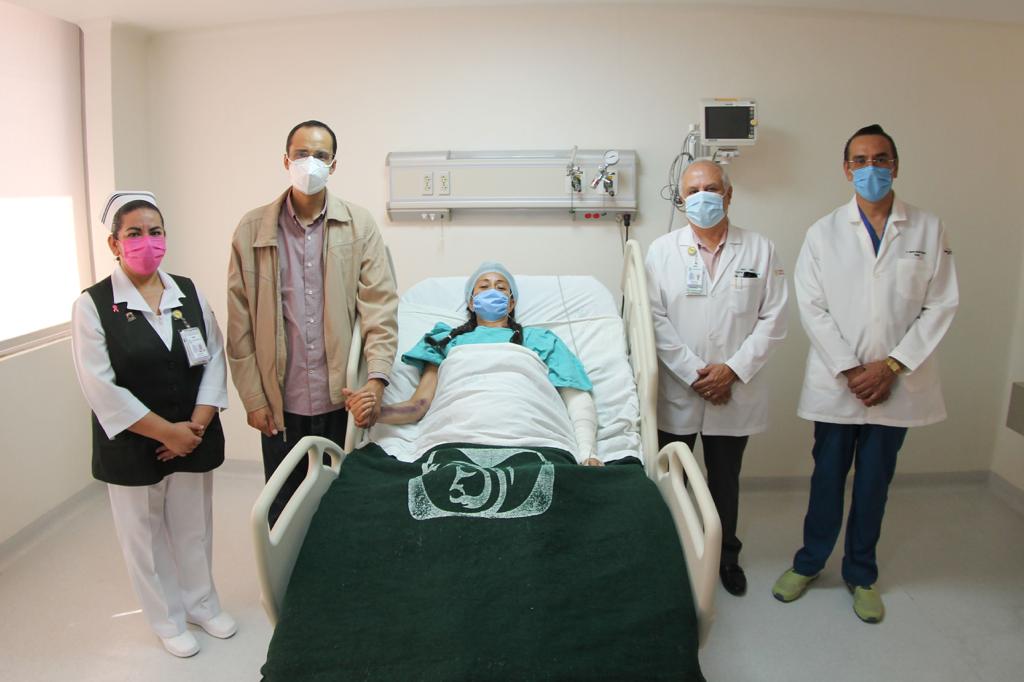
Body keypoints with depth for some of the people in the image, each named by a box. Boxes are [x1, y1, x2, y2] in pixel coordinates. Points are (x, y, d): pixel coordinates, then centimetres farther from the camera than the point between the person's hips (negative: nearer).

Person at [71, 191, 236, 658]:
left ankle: (201, 602, 40)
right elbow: (100, 387, -15)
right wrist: (167, 432, -16)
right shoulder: (93, 305, -10)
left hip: (194, 439, 3)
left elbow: (214, 358, 0)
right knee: (145, 535, 13)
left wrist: (196, 425, -11)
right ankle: (168, 619, 34)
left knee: (194, 526, 18)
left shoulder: (188, 292, 2)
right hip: (132, 446, -3)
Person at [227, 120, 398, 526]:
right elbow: (240, 324, 2)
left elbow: (380, 306, -6)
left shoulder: (359, 226, 0)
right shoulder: (252, 229, 1)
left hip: (343, 398, 0)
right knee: (283, 511, 13)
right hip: (280, 401, 1)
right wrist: (253, 398, 0)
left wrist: (376, 379, -18)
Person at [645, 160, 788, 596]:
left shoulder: (760, 250, 2)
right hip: (676, 392, 0)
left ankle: (726, 555, 35)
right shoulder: (662, 250, 0)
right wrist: (693, 372, -14)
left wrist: (733, 370, -12)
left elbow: (773, 320, -2)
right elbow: (655, 319, -7)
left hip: (735, 393, 1)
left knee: (725, 478, 16)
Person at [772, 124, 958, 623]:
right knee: (827, 478, 12)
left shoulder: (928, 230, 1)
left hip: (897, 384, 1)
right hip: (835, 384, 0)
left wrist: (891, 365, -10)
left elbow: (939, 306, -1)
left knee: (874, 482, 12)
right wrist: (849, 370, -11)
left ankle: (861, 574, 30)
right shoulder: (824, 232, 0)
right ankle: (810, 562, 31)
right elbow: (812, 308, -4)